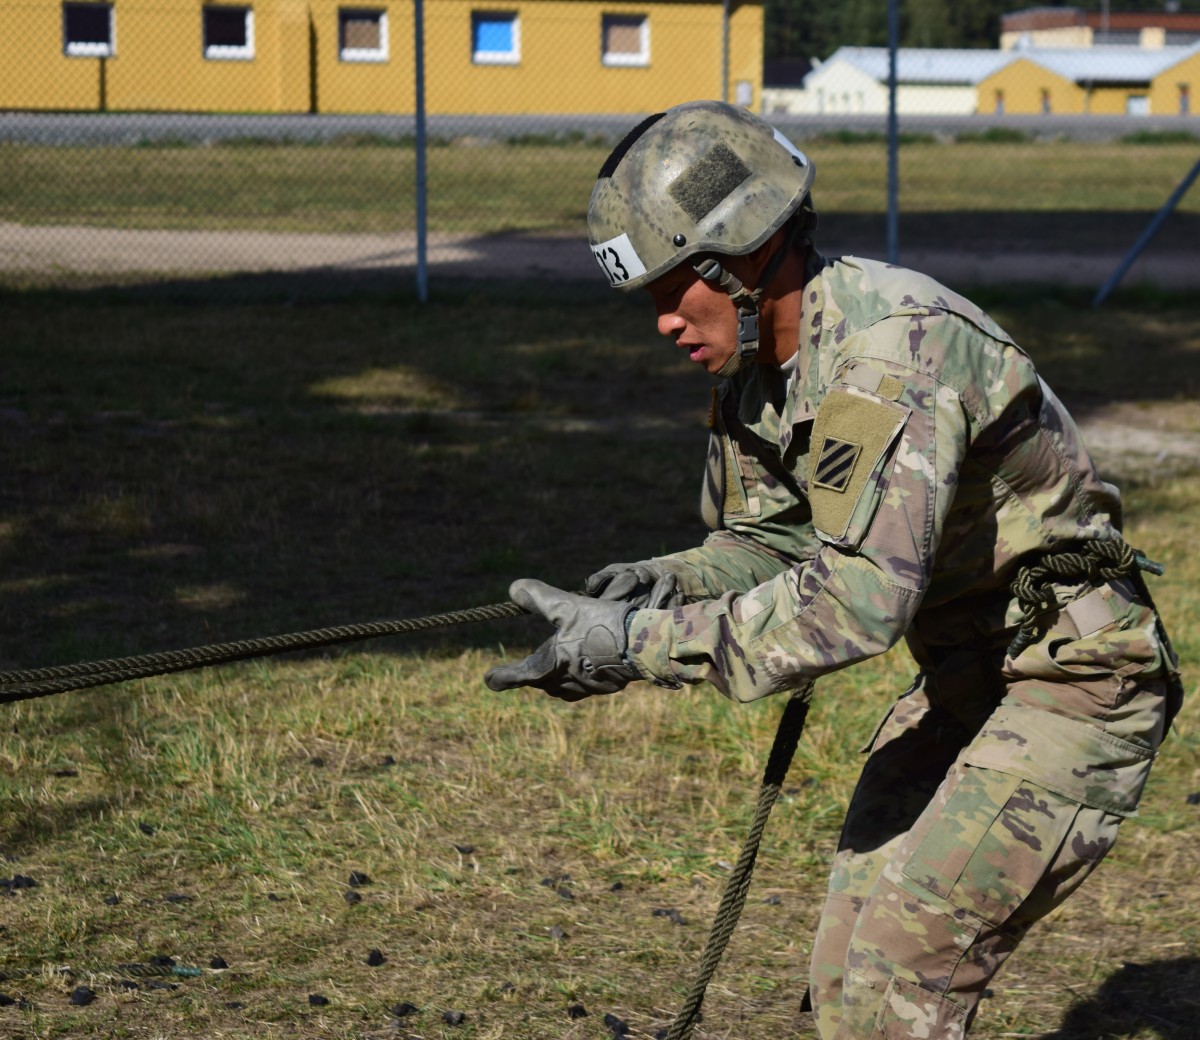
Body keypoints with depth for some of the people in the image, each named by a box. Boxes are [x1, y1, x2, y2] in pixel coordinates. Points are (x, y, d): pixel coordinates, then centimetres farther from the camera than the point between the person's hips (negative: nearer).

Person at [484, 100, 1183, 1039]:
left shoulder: (891, 349, -28)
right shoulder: (757, 364, 1)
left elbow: (864, 593, -37)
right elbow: (763, 540, 12)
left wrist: (642, 644, -35)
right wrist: (667, 580, -11)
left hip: (1073, 684, -9)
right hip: (961, 679, 9)